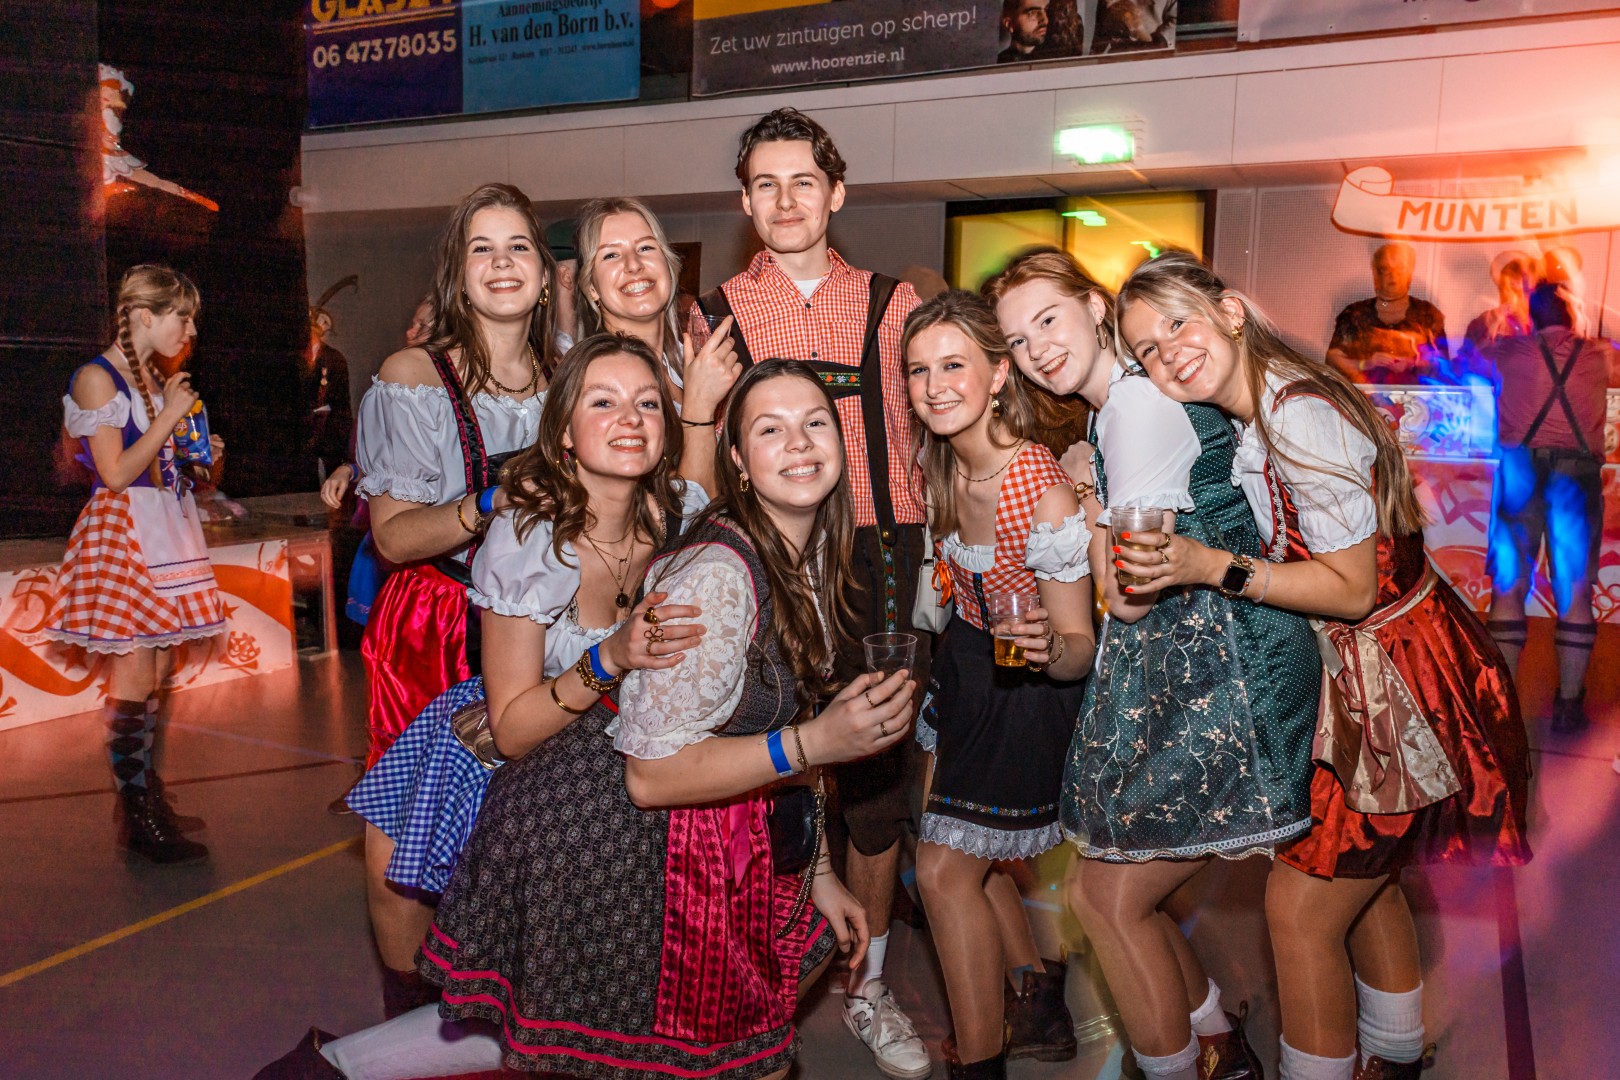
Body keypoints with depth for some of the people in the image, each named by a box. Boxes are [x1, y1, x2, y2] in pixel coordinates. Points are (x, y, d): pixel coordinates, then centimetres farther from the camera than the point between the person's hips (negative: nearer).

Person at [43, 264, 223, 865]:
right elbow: (116, 473, -16)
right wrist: (172, 414, -12)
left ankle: (150, 803, 17)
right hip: (121, 534, -8)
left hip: (164, 531, 8)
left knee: (157, 674, 9)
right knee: (135, 679, -6)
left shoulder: (158, 381, 16)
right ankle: (139, 821, 2)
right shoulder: (96, 378, -8)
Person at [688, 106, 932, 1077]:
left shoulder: (890, 303, 10)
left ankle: (869, 986, 25)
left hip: (878, 558, 1)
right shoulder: (715, 314, 9)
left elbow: (919, 438, 11)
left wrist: (929, 557, 4)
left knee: (877, 778, 6)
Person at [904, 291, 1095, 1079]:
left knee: (945, 867, -3)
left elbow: (1079, 650, -25)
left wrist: (1049, 650, -45)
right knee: (969, 854, 18)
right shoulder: (940, 464, -9)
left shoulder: (1044, 494, -30)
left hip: (1028, 690, -8)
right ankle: (1039, 998, 40)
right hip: (968, 661, 8)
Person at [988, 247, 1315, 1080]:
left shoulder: (1139, 402, -15)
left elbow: (1130, 595, -17)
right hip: (1181, 672, 9)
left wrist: (1089, 502, -4)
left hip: (1213, 677, -9)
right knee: (1102, 891, 13)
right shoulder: (1113, 406, 15)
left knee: (1113, 895, 1)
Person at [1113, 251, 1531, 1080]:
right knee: (1366, 882, 25)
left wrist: (1213, 567, -29)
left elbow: (1354, 588, -23)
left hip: (1397, 688, -10)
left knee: (1299, 908, 0)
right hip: (1372, 675, 10)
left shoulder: (1300, 418, -25)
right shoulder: (1254, 416, 4)